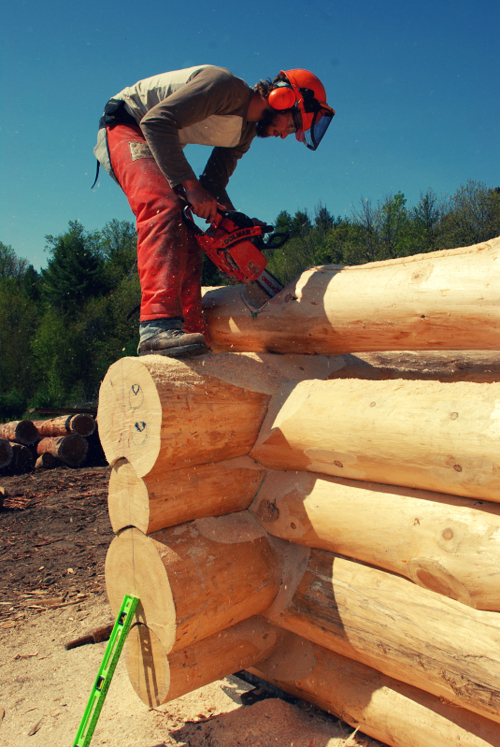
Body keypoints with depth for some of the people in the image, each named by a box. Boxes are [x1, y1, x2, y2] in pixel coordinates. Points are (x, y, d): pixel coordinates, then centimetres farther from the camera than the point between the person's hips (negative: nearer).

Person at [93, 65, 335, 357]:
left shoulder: (244, 132, 6)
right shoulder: (224, 85, -22)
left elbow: (213, 184, 8)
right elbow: (157, 121, -30)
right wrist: (189, 184, -36)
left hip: (159, 148, 9)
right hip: (125, 126, -9)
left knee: (186, 236, -3)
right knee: (164, 208, -32)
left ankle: (193, 333, -6)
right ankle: (159, 328, -45)